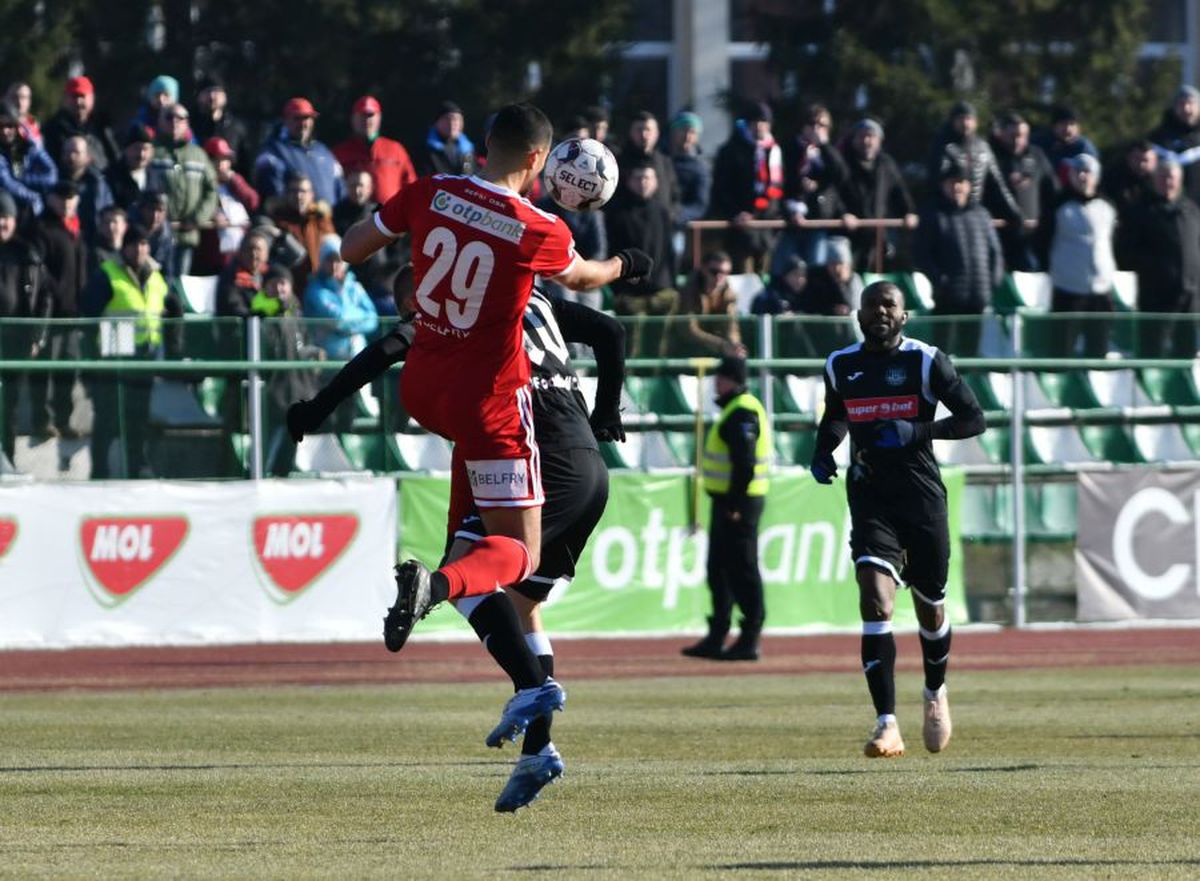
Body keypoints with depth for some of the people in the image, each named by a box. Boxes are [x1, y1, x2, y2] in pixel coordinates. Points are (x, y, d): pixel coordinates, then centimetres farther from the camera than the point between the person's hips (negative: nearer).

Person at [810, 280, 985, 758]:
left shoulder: (927, 361, -4)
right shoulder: (841, 366, 6)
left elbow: (973, 418, -3)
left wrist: (917, 431, -18)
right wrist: (823, 451, 5)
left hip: (922, 495, -1)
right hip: (869, 498, 1)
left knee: (930, 607, 11)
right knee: (875, 601, -17)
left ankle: (935, 693, 43)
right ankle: (887, 727, -22)